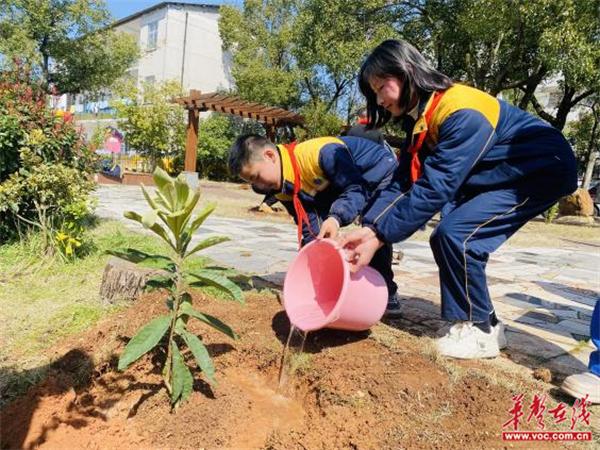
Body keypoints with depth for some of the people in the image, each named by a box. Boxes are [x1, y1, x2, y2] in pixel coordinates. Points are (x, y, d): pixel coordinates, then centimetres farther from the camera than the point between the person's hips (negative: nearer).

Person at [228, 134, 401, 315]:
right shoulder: (282, 188, -13)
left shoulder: (321, 153, -38)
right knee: (316, 233, -2)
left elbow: (356, 188, -34)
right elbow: (309, 226, -9)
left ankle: (386, 293, -7)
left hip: (381, 170, -7)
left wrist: (336, 218, -50)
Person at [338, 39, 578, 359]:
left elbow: (434, 189, -34)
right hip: (498, 175, 9)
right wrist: (369, 227, -21)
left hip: (543, 168, -9)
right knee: (446, 239, -1)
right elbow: (403, 182, -7)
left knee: (456, 234, -22)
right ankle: (483, 323, 14)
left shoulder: (462, 112, -29)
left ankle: (480, 332, -4)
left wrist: (379, 238, -30)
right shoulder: (421, 117, -1)